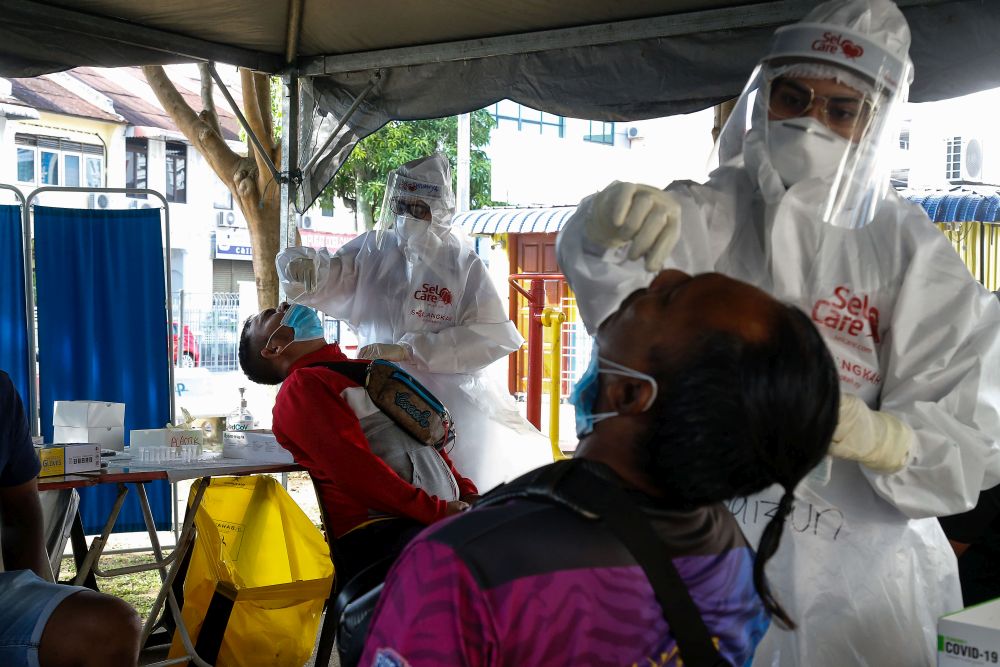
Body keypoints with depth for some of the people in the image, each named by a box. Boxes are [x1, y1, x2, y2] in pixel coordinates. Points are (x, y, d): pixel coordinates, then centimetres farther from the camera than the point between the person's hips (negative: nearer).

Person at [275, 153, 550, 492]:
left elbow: (490, 336, -12)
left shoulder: (462, 264, -3)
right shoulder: (373, 249, 6)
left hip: (449, 398, -1)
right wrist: (303, 267, -20)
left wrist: (409, 350, -19)